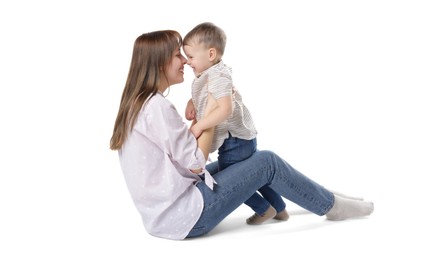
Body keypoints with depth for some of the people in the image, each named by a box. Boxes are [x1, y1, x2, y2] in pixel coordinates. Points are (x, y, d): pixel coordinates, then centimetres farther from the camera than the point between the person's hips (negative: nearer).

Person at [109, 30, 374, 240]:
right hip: (183, 215, -10)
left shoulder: (137, 103, 9)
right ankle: (331, 206, 14)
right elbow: (196, 163, -16)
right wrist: (213, 108, -9)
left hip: (164, 212, 10)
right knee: (266, 162, -4)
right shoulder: (158, 106, -20)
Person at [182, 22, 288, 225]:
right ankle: (279, 208, 34)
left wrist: (198, 126, -31)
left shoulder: (217, 78, -22)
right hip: (243, 137, 10)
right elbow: (199, 96, 23)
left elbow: (225, 108, -35)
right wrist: (191, 104, 1)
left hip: (235, 140, -10)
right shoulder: (206, 76, 9)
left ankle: (264, 209, 17)